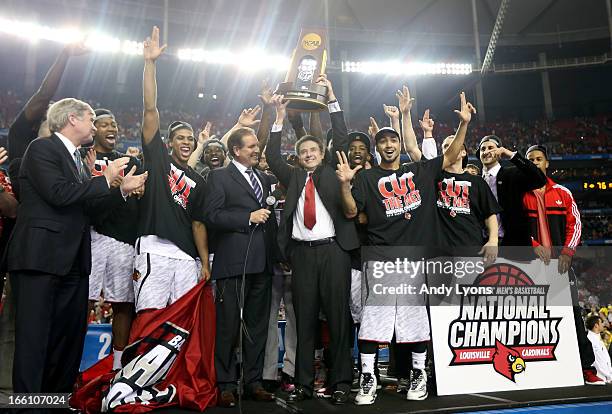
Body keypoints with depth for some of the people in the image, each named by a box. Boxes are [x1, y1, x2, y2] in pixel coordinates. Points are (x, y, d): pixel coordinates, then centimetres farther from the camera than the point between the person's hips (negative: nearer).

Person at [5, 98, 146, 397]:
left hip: (72, 261, 9)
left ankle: (60, 394, 23)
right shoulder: (42, 148, -5)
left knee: (71, 336, 12)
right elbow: (58, 193, -19)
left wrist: (123, 190, 12)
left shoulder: (76, 158, 20)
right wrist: (105, 179, -12)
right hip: (40, 257, -9)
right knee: (33, 337, -3)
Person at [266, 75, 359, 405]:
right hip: (302, 252, 2)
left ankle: (341, 382, 11)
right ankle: (303, 383, 14)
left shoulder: (332, 171, 11)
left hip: (333, 251, -2)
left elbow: (343, 140, 4)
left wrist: (332, 100, 2)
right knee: (304, 319, 6)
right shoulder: (293, 177, 16)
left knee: (338, 317, 2)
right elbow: (272, 158, 7)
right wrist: (280, 119, 5)